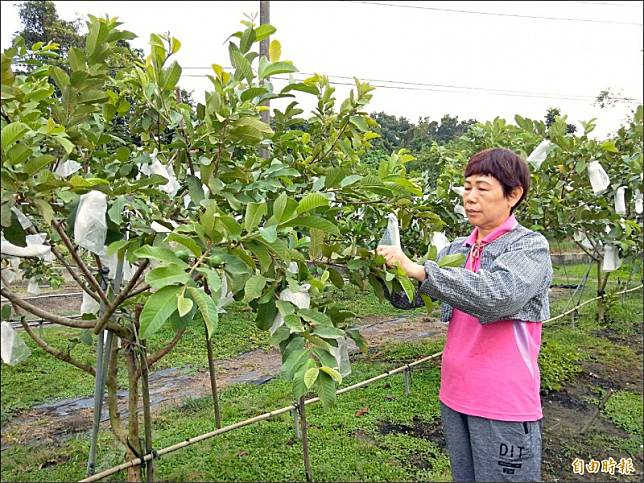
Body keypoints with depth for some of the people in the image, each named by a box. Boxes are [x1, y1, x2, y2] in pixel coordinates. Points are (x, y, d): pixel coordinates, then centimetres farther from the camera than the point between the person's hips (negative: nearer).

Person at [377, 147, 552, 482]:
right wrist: (388, 270, -16)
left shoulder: (531, 246, -10)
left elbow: (497, 296, -30)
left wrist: (418, 268, -31)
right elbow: (408, 298, 4)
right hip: (454, 396, 6)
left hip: (503, 404, -5)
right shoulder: (456, 249, 6)